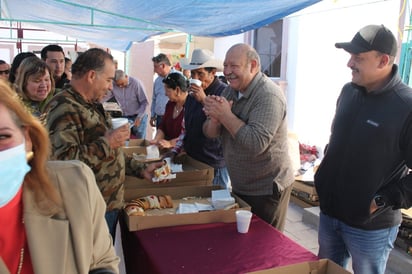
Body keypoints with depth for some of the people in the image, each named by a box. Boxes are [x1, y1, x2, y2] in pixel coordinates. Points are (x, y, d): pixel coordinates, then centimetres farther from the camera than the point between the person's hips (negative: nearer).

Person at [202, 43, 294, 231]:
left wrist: (226, 115, -27)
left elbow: (257, 143, -33)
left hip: (267, 190, -8)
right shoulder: (230, 91, 4)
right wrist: (215, 118, -18)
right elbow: (209, 133, 4)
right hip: (239, 187, 8)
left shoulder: (268, 96, -22)